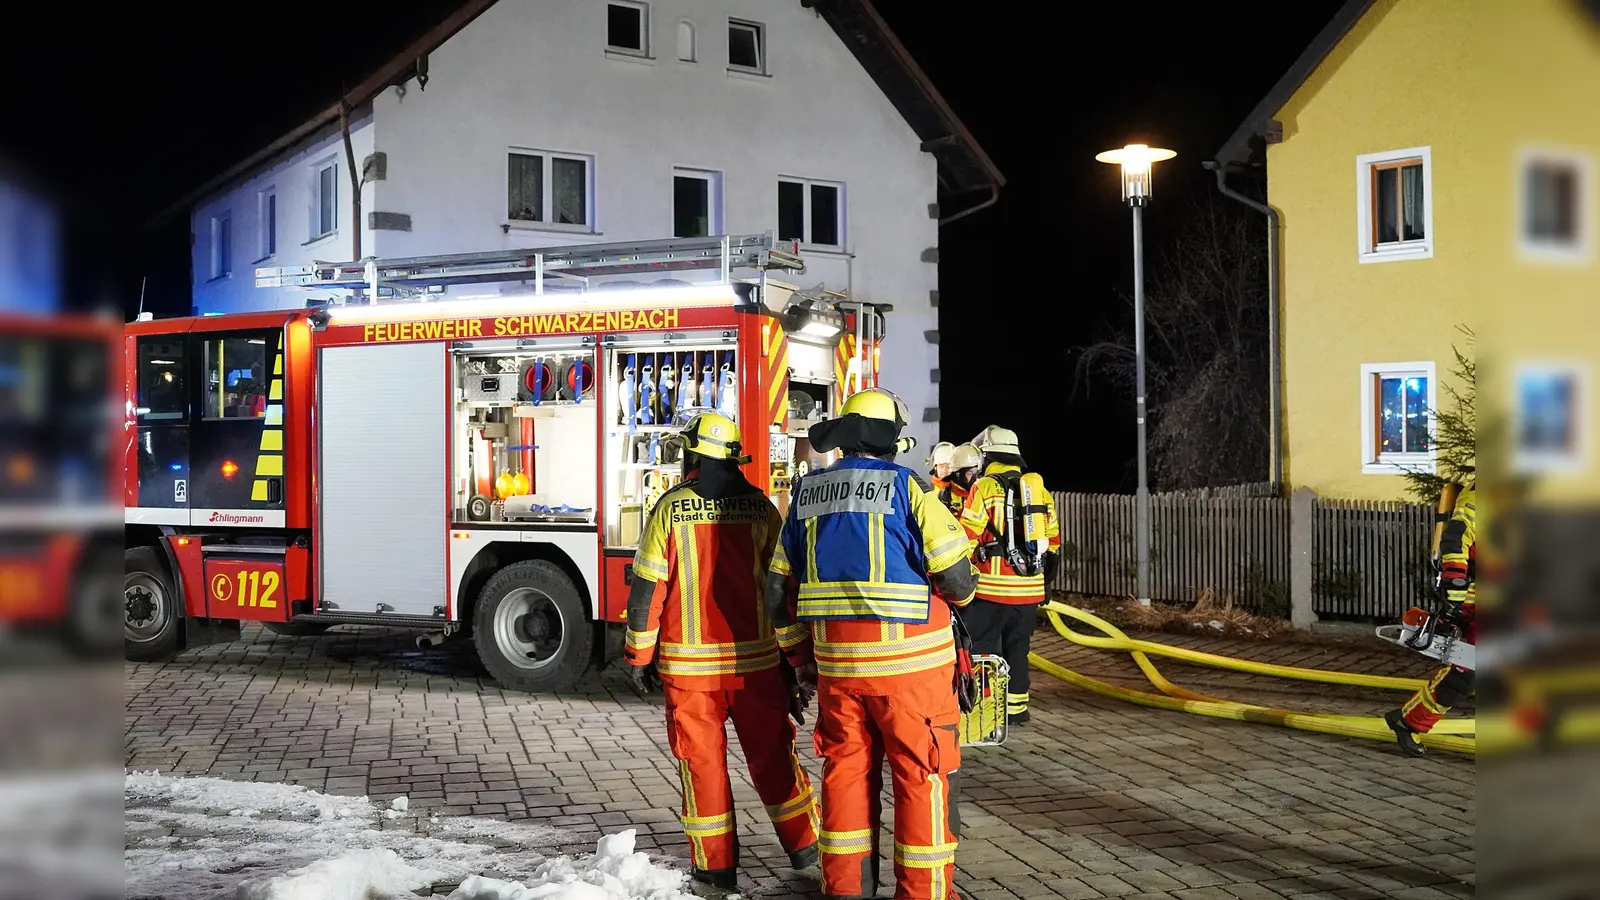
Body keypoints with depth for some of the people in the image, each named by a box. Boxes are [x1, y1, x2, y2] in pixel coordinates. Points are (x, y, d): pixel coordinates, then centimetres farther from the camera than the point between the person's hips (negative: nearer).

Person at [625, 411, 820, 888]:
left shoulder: (671, 508, -6)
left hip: (689, 661, -2)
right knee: (771, 752, 13)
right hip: (756, 657, 2)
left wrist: (640, 656, 3)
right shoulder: (760, 506, 0)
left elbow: (647, 588, -6)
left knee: (702, 759, 7)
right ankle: (803, 843, 21)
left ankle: (716, 863, 11)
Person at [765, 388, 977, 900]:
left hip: (836, 663, 5)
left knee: (846, 770, 15)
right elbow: (956, 577, -14)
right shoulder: (907, 487, -11)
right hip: (910, 659, -5)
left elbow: (779, 590, 11)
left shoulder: (807, 494, 7)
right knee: (922, 775, 5)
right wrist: (963, 592, 10)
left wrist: (800, 655, 21)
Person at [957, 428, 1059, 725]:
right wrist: (1044, 576, 24)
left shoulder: (985, 487, -6)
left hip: (992, 585, -6)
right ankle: (1016, 707, 18)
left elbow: (967, 536, -11)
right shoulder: (1039, 488, 13)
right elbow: (1053, 540, 17)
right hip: (1029, 587, 6)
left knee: (982, 647, 0)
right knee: (1017, 647, 15)